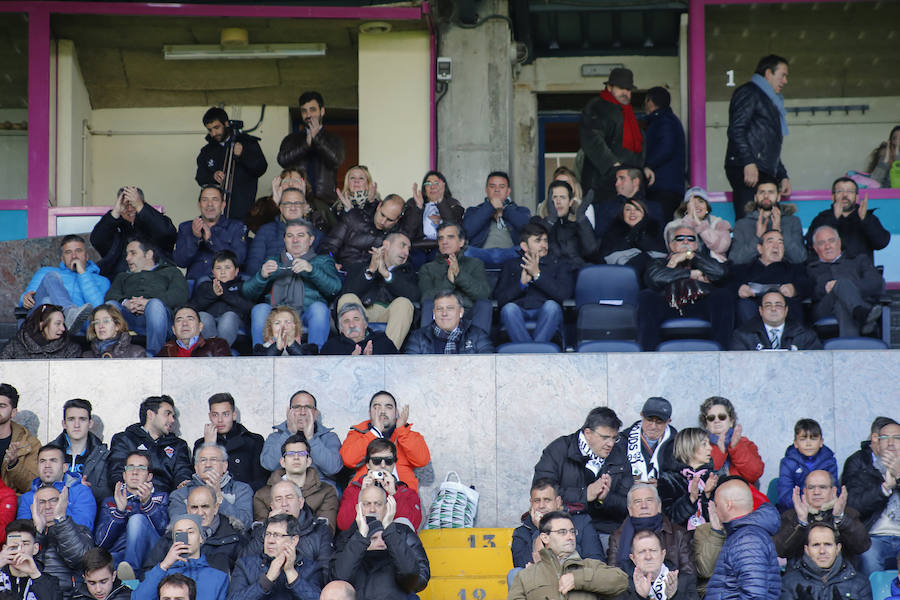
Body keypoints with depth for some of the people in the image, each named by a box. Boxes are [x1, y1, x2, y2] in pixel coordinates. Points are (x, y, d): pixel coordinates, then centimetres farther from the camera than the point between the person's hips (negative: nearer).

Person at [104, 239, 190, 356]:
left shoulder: (170, 271, 31)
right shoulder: (122, 277, 42)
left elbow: (180, 294, 8)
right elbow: (111, 295, 19)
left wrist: (150, 302, -10)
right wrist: (125, 303, -8)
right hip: (128, 316, 3)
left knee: (155, 304, -38)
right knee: (110, 305, -30)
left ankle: (152, 355, -44)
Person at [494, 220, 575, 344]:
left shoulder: (559, 264, 20)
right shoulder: (511, 265, 23)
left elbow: (564, 294, -1)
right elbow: (500, 298, 9)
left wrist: (537, 274, -5)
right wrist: (522, 283, -7)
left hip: (546, 315, -1)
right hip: (518, 315, 1)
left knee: (551, 305, -34)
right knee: (509, 308, -32)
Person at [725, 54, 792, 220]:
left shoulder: (771, 101, 31)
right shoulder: (748, 92, 1)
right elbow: (736, 129, -13)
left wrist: (782, 176, 25)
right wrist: (748, 162, -23)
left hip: (765, 173, 9)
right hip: (746, 170, -9)